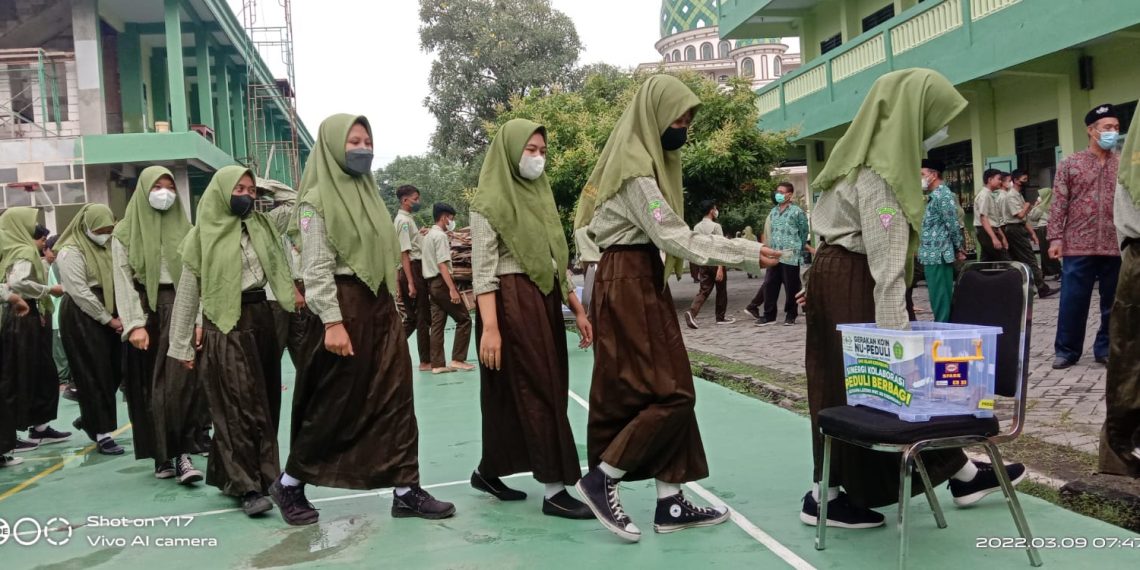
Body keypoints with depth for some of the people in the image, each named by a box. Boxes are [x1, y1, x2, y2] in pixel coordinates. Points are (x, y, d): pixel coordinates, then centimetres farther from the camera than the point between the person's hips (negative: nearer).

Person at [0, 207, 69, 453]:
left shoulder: (21, 250, 16)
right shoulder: (25, 252, -12)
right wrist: (49, 290, -18)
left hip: (29, 318, 10)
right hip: (24, 320, -10)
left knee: (42, 375, 14)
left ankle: (40, 428, 22)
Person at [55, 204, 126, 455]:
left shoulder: (106, 248, 13)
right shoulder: (71, 252, -10)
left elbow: (116, 283, 13)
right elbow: (80, 292, -15)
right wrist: (108, 320, -13)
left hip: (108, 317, 7)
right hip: (82, 318, -7)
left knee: (114, 372, 8)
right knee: (94, 375, -4)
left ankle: (89, 419, 28)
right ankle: (102, 433, 3)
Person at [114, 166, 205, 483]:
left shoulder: (185, 229, 11)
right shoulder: (125, 233, 6)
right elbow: (123, 281, -2)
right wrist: (134, 324, -13)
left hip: (181, 310, 1)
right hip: (146, 313, -1)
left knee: (184, 383, -9)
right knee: (151, 388, 3)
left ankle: (182, 453, -7)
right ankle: (162, 455, 11)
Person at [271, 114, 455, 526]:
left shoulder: (366, 193, 16)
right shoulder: (318, 199, -7)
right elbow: (316, 268, -13)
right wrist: (332, 321, -21)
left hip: (380, 304, 7)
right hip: (345, 304, -7)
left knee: (395, 398, 3)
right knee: (336, 404, 1)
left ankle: (405, 490, 9)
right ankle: (289, 483, 20)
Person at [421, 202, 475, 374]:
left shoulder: (429, 235, 17)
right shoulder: (441, 235, -12)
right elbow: (442, 264, -22)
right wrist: (452, 289, -25)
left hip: (431, 283, 9)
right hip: (441, 282, -9)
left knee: (437, 323, 6)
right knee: (464, 319, -3)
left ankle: (437, 364, 4)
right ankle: (457, 359, -5)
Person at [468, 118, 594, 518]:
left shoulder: (540, 196, 16)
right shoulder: (490, 202, -7)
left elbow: (557, 262, 18)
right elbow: (483, 270, -13)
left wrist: (577, 309, 14)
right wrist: (489, 326, -22)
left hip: (545, 302, 8)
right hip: (512, 304, -8)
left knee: (516, 394, 13)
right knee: (539, 393, -5)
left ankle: (489, 472, 28)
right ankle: (555, 490, 2)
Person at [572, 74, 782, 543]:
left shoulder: (645, 161, 17)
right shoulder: (634, 167, -15)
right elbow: (673, 238, -19)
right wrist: (747, 254, -15)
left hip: (642, 280, 10)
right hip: (629, 283, -10)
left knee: (667, 391, 8)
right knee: (669, 393, -8)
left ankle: (670, 503, 13)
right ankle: (601, 479, 4)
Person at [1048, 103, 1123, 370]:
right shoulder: (1070, 164, 4)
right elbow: (1059, 204, 1)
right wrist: (1055, 237, -7)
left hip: (1116, 246, 2)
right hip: (1078, 246, -2)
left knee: (1113, 301, 8)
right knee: (1072, 301, 0)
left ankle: (1106, 348, 20)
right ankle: (1066, 350, 11)